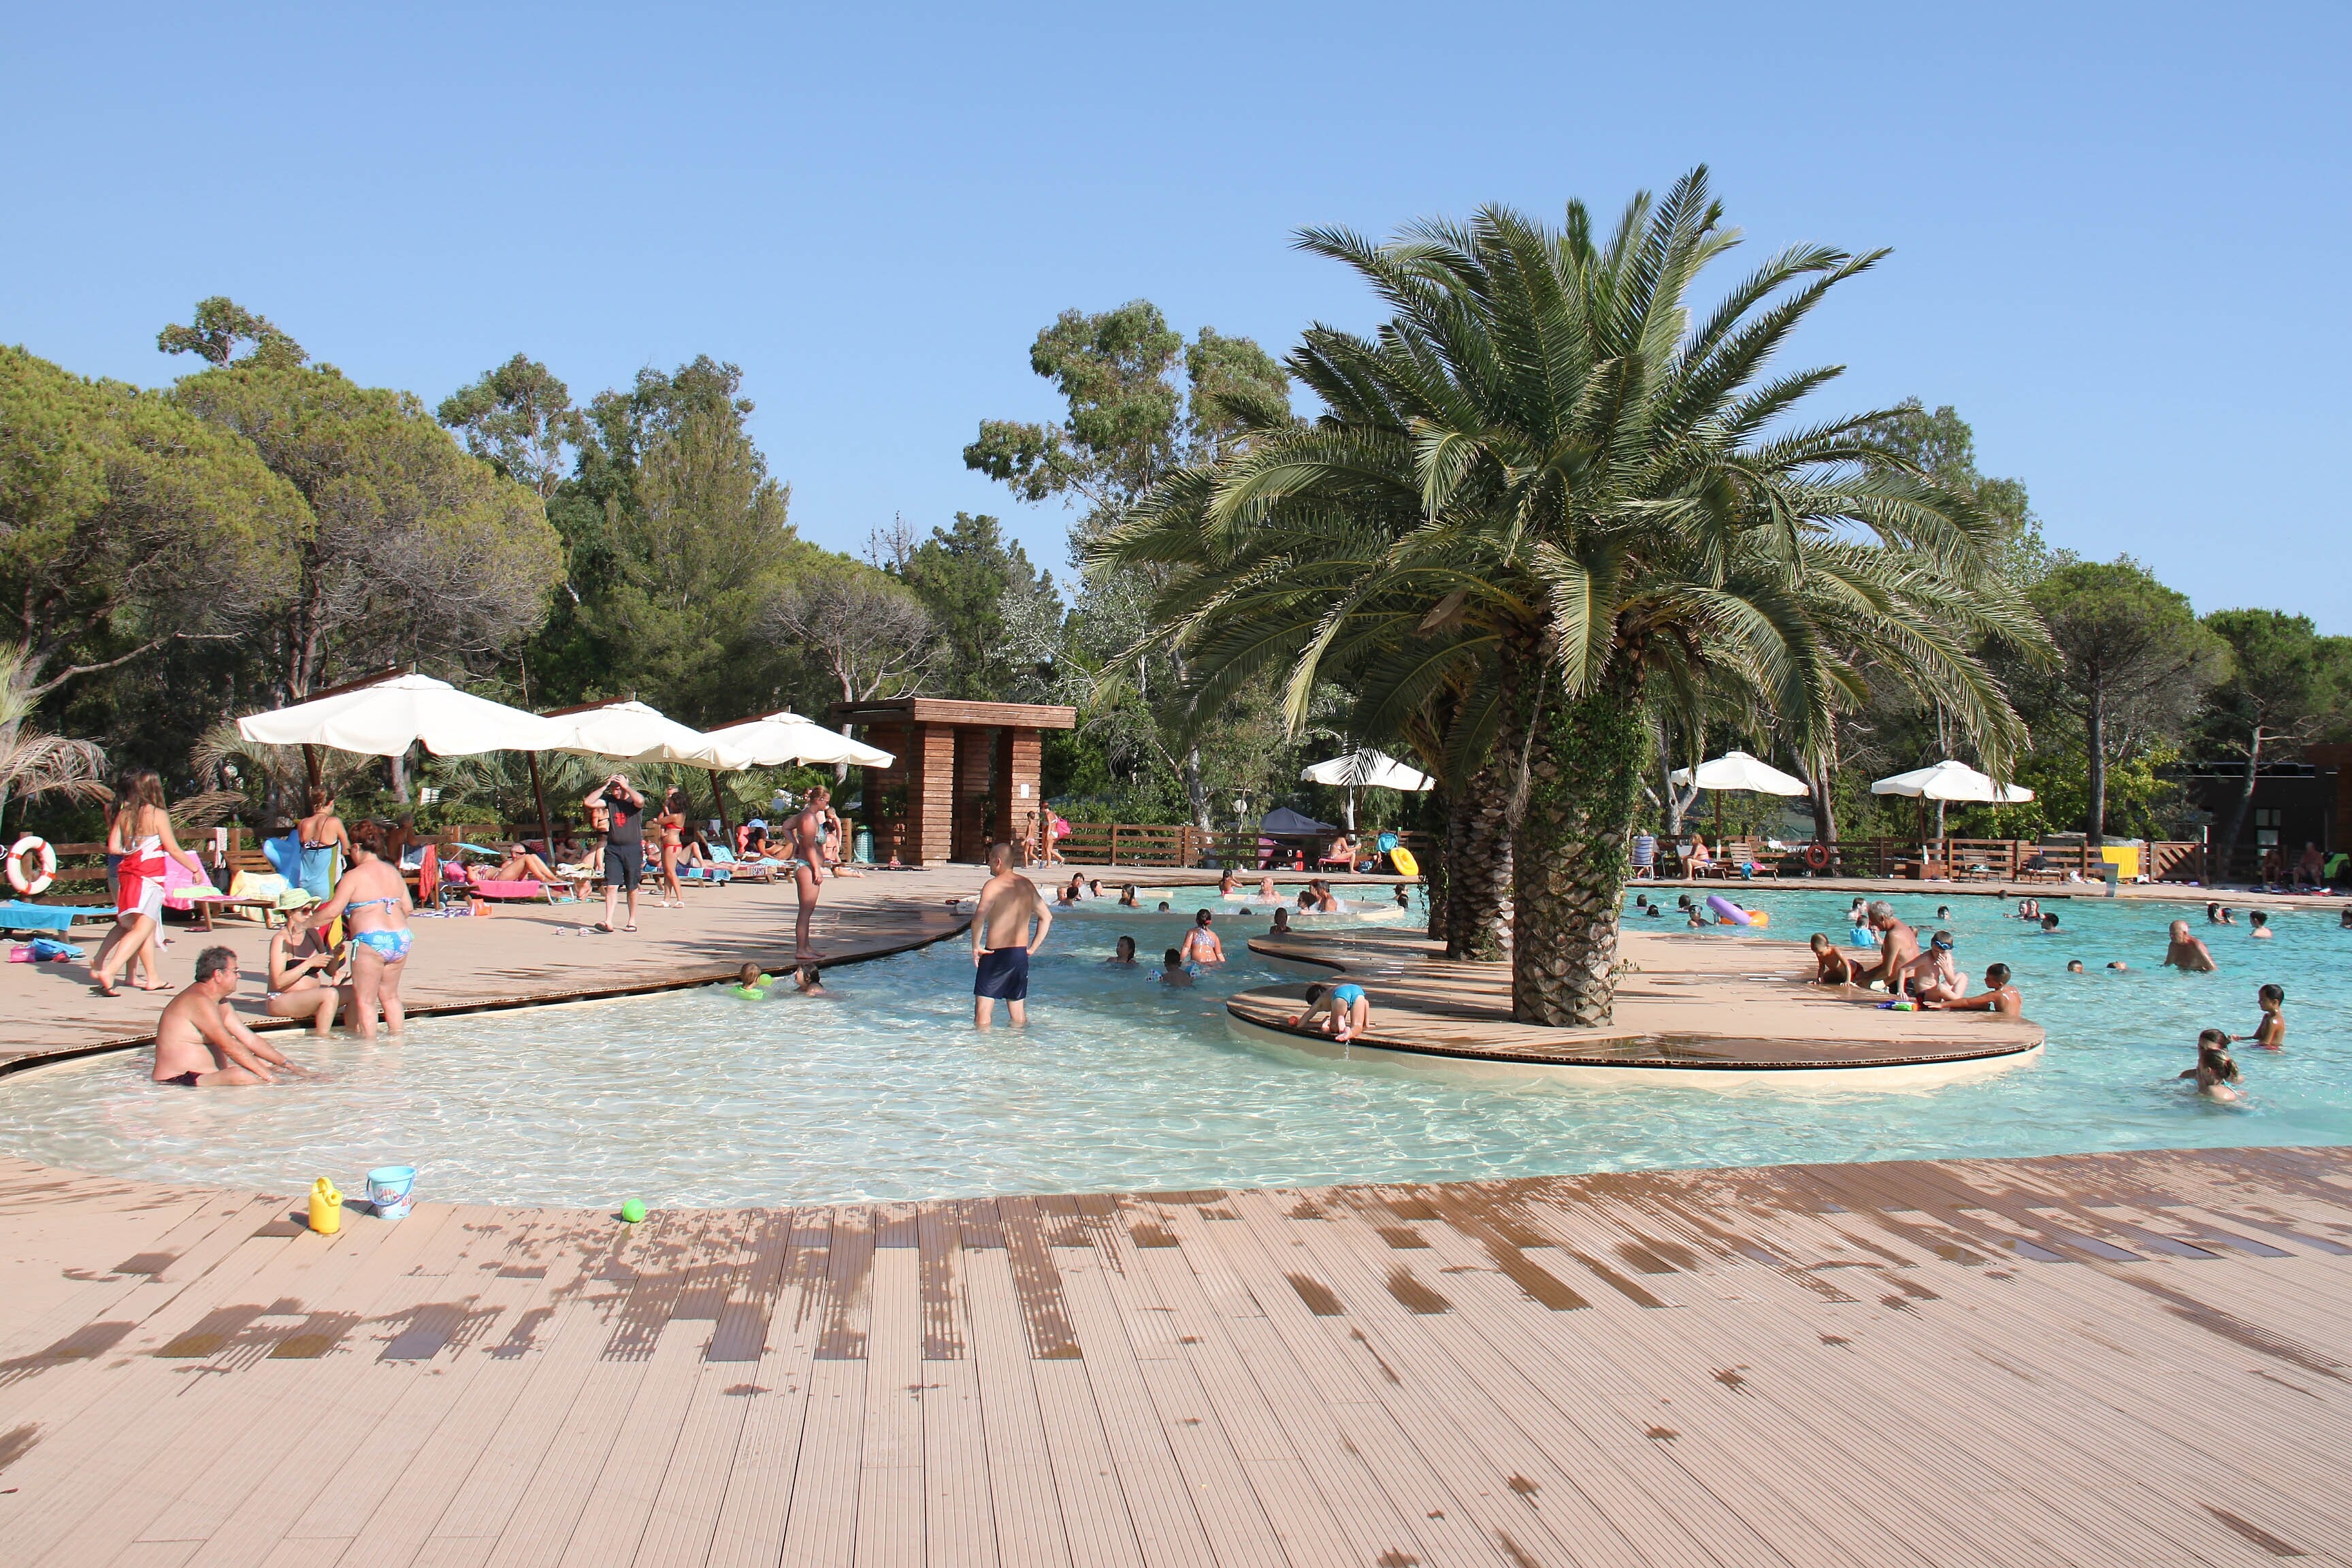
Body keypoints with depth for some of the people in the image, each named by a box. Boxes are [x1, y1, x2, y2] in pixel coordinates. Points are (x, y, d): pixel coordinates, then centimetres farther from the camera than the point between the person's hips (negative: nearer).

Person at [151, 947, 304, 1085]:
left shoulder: (220, 1004, 15)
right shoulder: (199, 1001, -18)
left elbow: (250, 1039, 15)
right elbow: (230, 1046, -24)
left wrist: (287, 1064, 8)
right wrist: (269, 1076, -25)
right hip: (178, 1082, -12)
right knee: (240, 1076, -34)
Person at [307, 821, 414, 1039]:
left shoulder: (354, 876, -5)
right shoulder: (393, 872, 13)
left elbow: (332, 912, -8)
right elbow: (408, 907, 14)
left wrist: (306, 922, 6)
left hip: (370, 941, -6)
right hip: (401, 939, 6)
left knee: (365, 1000, 3)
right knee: (390, 995, 19)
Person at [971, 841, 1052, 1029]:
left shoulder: (993, 885, -12)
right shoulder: (1028, 885, 9)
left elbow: (979, 919, -25)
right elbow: (1047, 917, 14)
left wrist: (976, 947, -12)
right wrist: (1033, 948, 14)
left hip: (996, 953, -6)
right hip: (1021, 954, 6)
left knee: (983, 1011, -1)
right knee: (1019, 1012, 16)